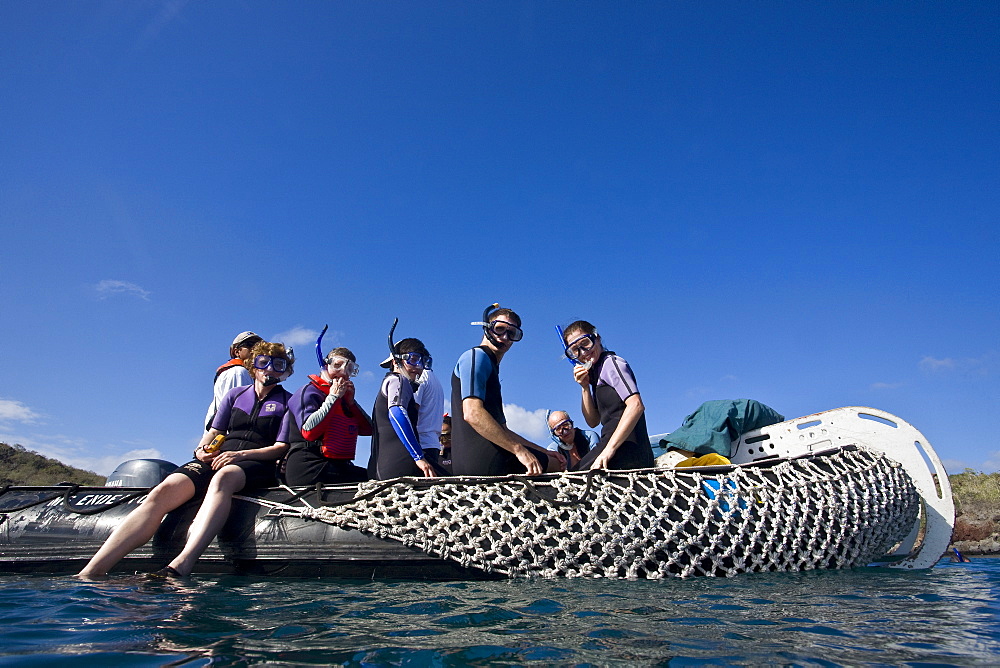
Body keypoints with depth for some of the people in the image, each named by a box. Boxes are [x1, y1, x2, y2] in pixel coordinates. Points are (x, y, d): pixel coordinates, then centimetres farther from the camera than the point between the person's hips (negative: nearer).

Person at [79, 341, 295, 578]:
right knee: (164, 490, -25)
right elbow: (215, 431, 21)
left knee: (223, 477, -40)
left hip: (257, 463, -4)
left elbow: (282, 447, 0)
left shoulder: (288, 401, 10)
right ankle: (89, 574, -35)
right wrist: (202, 449, -3)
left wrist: (241, 454, -13)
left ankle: (182, 564, -59)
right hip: (216, 458, 4)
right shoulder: (235, 394, 23)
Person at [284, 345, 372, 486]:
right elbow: (308, 431, -17)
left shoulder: (343, 397, 23)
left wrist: (351, 401, 4)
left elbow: (367, 430, 14)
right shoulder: (309, 391, 2)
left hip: (339, 466, 7)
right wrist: (333, 397, -7)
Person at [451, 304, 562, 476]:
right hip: (482, 456, -9)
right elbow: (472, 413, -18)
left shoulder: (491, 367, 29)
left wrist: (544, 452, 21)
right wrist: (520, 450, -20)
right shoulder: (477, 356, -1)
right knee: (560, 464, -3)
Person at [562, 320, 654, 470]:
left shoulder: (611, 362, -3)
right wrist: (585, 387, 7)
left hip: (626, 450, -9)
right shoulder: (595, 373, 23)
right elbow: (593, 421, 20)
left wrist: (609, 449, -23)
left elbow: (636, 406, -18)